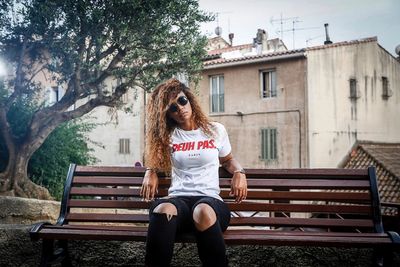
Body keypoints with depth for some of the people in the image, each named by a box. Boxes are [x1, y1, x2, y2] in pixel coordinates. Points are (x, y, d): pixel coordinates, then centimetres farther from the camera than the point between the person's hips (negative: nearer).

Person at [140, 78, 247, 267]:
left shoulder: (216, 130, 15)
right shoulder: (167, 136, 15)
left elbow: (227, 160, 29)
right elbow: (155, 159, 33)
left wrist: (239, 173, 7)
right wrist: (150, 172, 10)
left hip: (210, 199, 0)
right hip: (177, 198, 1)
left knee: (204, 212, -41)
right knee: (163, 210, -39)